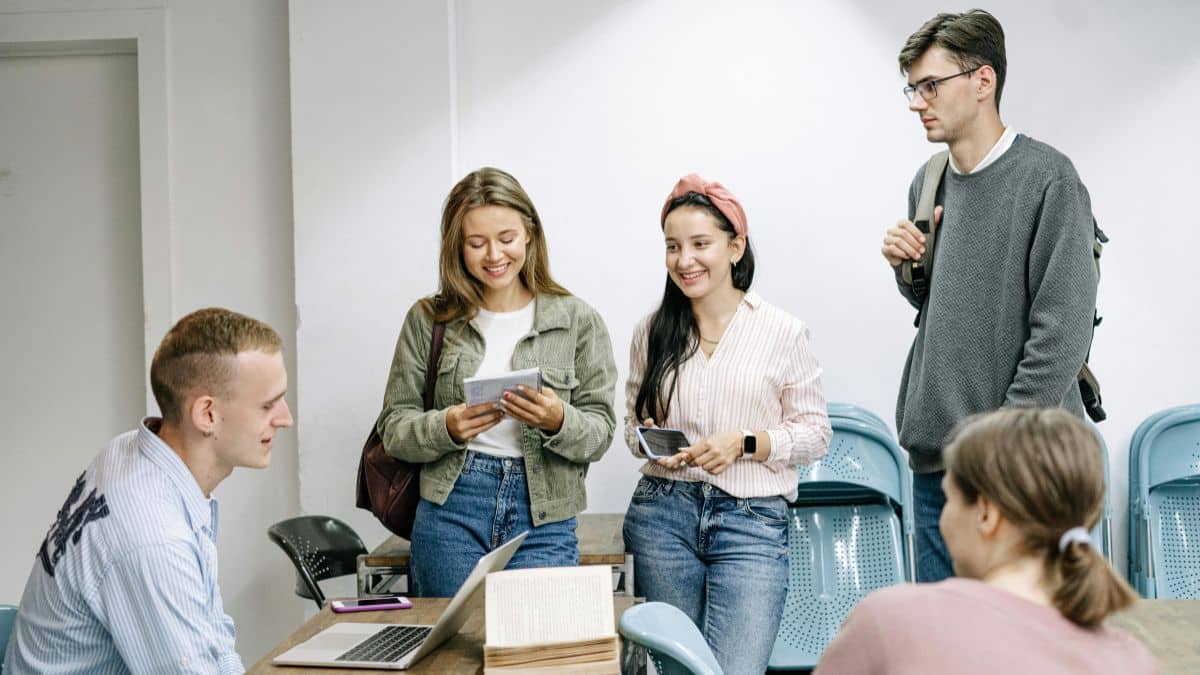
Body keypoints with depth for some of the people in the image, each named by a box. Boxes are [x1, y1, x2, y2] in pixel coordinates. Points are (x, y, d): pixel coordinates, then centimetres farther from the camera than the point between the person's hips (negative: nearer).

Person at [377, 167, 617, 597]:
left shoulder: (578, 320, 3)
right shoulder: (428, 320, 5)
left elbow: (599, 434, 2)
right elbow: (394, 428, 4)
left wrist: (558, 421, -19)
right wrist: (447, 428, -15)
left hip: (544, 518, 0)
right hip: (450, 511, 1)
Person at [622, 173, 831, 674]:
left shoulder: (782, 332, -2)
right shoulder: (652, 332, 7)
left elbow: (815, 433, 1)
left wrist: (744, 443, -14)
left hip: (752, 521, -3)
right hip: (662, 515, 3)